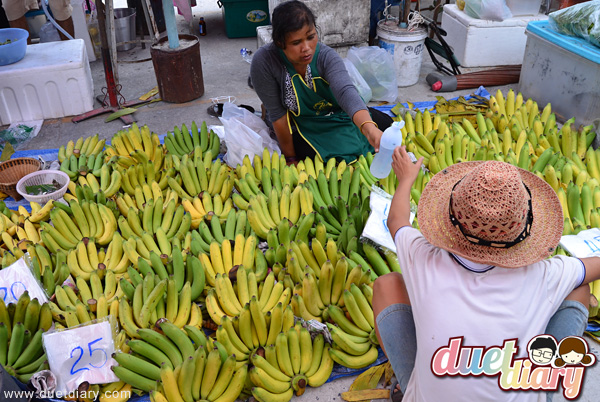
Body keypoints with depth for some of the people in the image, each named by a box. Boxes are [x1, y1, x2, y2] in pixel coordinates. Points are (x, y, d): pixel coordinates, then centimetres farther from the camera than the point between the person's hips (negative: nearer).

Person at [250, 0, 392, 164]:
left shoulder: (326, 56, -25)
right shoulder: (263, 62, -29)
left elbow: (346, 91, -43)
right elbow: (277, 113, -23)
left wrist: (369, 128, -62)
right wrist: (291, 158, -15)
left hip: (334, 112, 3)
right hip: (299, 124, -3)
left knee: (387, 125, 5)